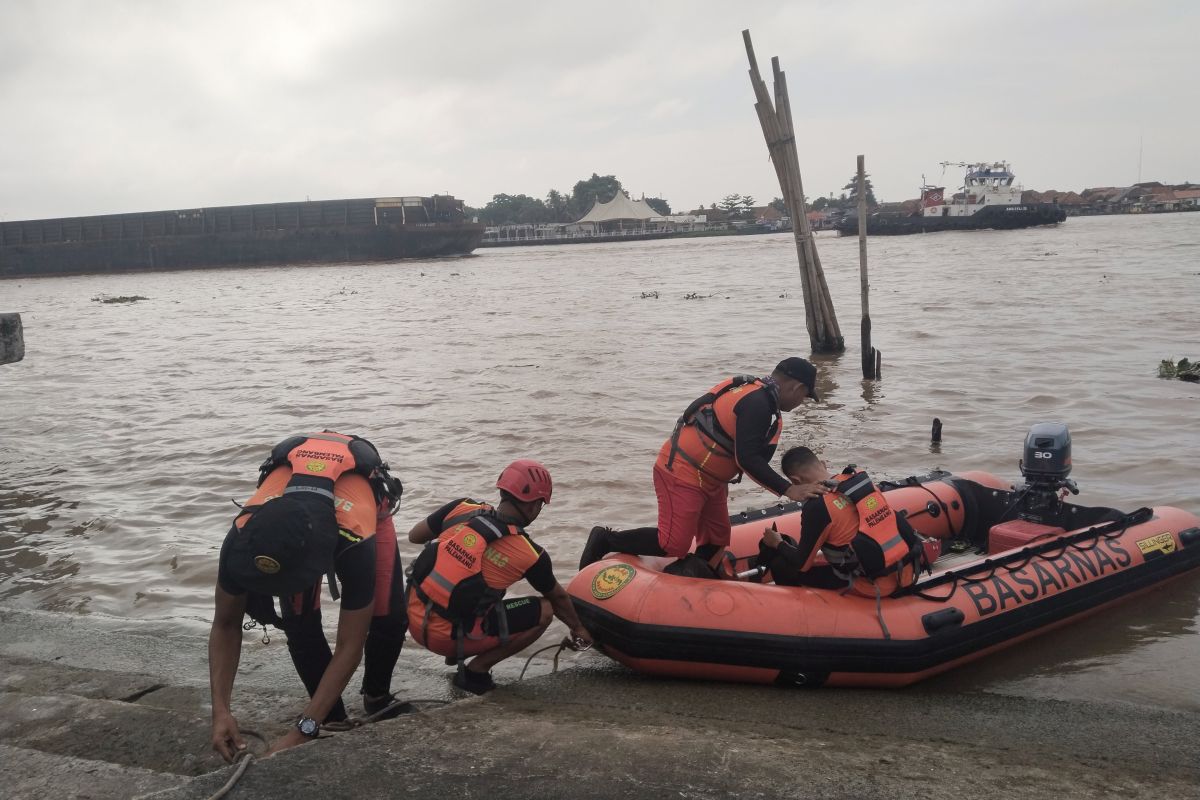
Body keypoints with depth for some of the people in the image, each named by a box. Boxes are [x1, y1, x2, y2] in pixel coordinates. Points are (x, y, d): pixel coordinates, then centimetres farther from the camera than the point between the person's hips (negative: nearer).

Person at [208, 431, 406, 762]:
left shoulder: (356, 541, -48)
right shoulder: (245, 536, -40)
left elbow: (350, 646, -38)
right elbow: (226, 625, -23)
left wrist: (302, 732, -39)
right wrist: (220, 710, -33)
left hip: (366, 503, -2)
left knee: (389, 616, -16)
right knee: (300, 623, -17)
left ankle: (376, 697, 14)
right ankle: (335, 722, 2)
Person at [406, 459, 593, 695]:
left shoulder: (462, 508, -5)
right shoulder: (530, 555, -11)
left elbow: (414, 536, 8)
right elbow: (558, 597, 9)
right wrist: (577, 628, 27)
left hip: (414, 618, 5)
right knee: (544, 611, 4)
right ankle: (475, 671, 2)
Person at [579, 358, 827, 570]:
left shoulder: (756, 392, 10)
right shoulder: (758, 403, -21)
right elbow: (748, 459, -26)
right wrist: (788, 489, -24)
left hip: (707, 477, 11)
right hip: (682, 475, -11)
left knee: (716, 541, 11)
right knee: (673, 546, -9)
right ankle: (606, 540, 5)